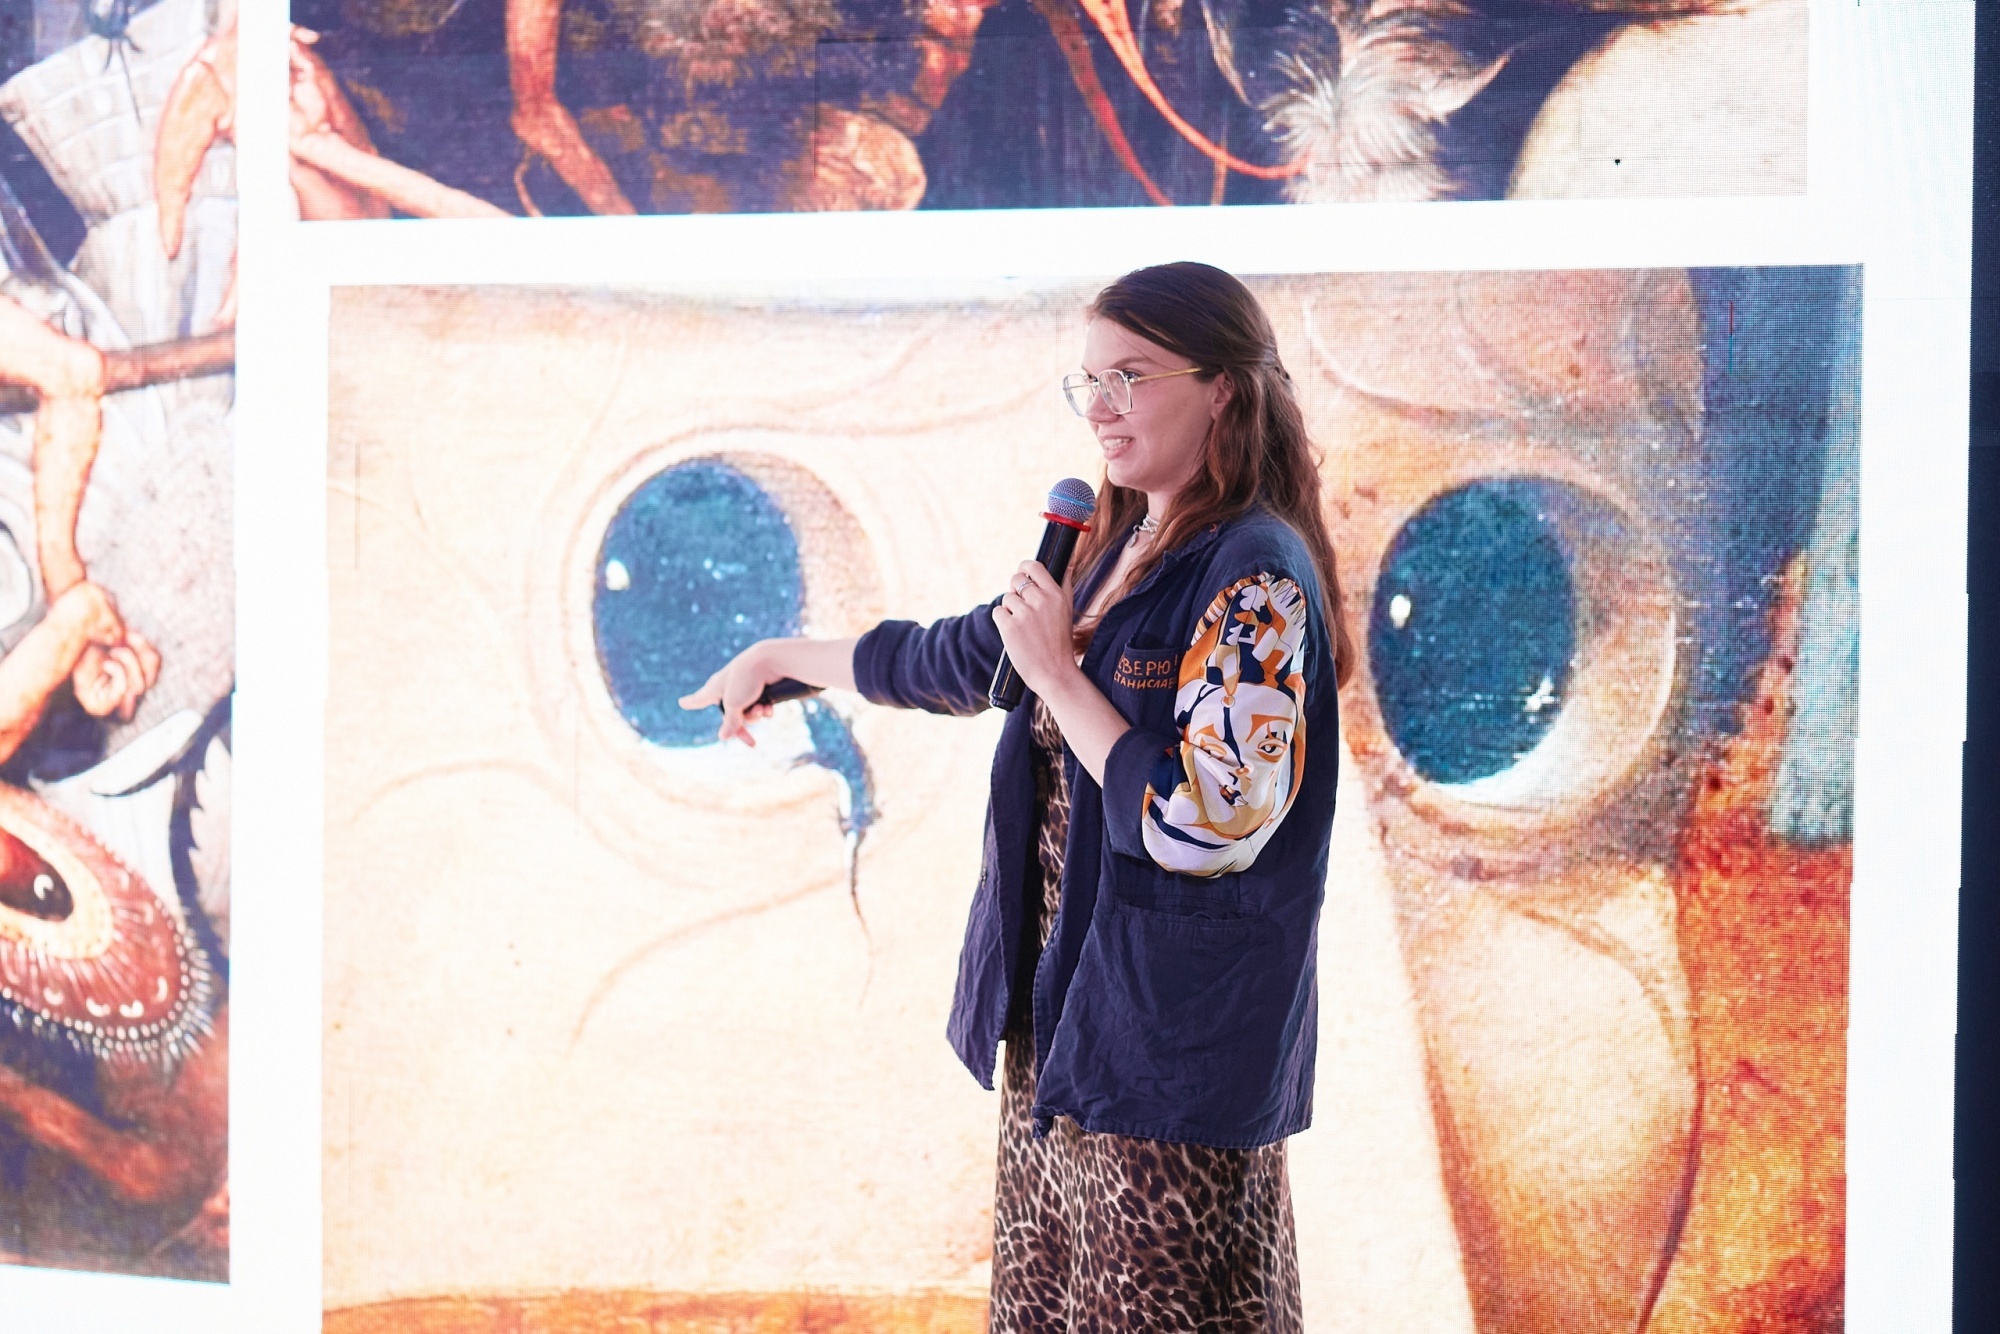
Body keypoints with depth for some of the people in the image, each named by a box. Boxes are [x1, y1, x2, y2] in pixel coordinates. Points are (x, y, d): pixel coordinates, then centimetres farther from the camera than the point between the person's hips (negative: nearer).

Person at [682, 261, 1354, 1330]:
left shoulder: (1256, 579, -16)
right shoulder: (1121, 552, 11)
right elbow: (954, 661, 25)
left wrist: (1059, 677, -17)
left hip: (1174, 1040, -8)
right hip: (1062, 1016, 9)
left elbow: (1204, 822, -25)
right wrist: (782, 657, 33)